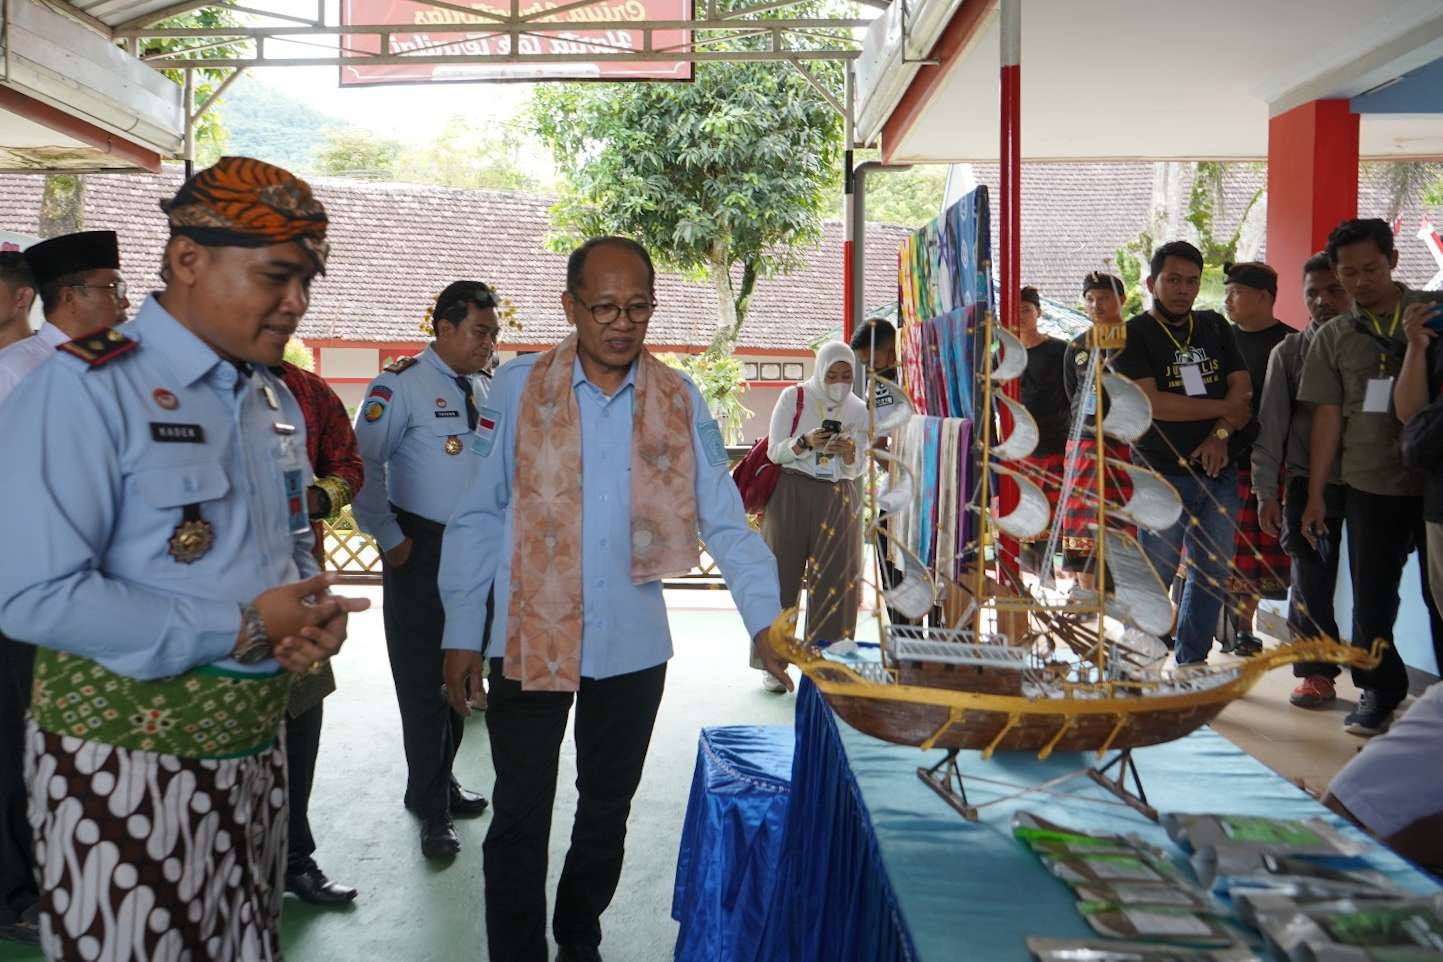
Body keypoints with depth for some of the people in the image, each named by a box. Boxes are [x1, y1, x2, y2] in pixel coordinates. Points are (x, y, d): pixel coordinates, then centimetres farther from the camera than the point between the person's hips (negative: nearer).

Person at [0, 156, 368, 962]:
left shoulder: (277, 402, 9)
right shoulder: (87, 389, -15)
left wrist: (314, 620, -4)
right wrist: (240, 630, -19)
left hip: (255, 747, 7)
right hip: (125, 764, -6)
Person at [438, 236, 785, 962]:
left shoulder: (680, 401, -2)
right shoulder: (519, 388, -6)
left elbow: (725, 522, -2)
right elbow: (477, 517, -3)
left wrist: (768, 621, -12)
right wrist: (461, 634, -4)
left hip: (634, 646, 3)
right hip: (529, 641, -2)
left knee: (608, 809, 20)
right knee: (521, 816, 9)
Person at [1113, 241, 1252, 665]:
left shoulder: (1214, 327, 14)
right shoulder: (1134, 335, -3)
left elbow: (1243, 391, 9)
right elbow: (1151, 403, -15)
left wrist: (1221, 434, -10)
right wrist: (1222, 408, -7)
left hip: (1218, 471, 6)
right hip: (1163, 475, -5)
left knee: (1212, 573, 10)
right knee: (1153, 578, -3)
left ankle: (1192, 663, 22)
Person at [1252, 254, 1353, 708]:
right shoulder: (1289, 352, 7)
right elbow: (1272, 425, 4)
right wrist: (1266, 492, -2)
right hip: (1307, 484, 0)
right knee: (1309, 581, 2)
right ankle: (1317, 672, 15)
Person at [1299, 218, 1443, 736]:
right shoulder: (1333, 337, 7)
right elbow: (1328, 416, 6)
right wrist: (1315, 494, 3)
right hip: (1370, 485, 2)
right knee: (1371, 596, 8)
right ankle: (1380, 690, 23)